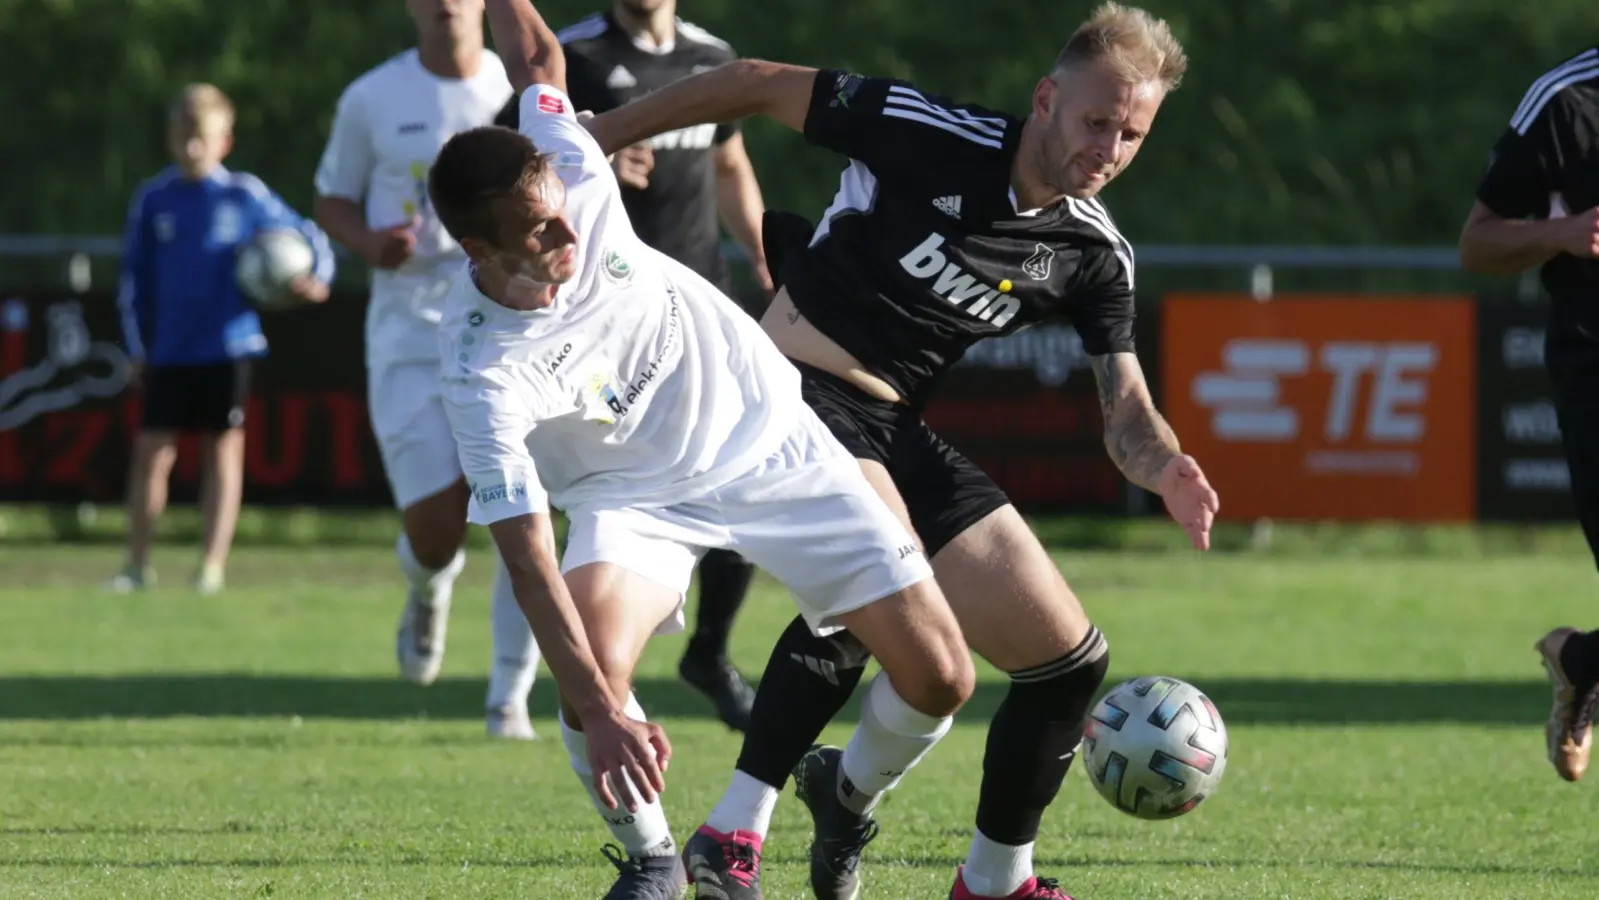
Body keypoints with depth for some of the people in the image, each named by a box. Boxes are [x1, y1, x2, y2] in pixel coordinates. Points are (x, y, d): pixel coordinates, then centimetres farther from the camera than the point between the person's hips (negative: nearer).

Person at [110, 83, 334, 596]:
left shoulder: (245, 196, -1)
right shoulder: (153, 200, 5)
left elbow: (307, 238, 7)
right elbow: (136, 278, 11)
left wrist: (316, 279, -11)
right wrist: (138, 346, 9)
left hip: (228, 345, -2)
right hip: (169, 351, 2)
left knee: (223, 448, 2)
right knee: (152, 449, -2)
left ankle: (213, 565, 8)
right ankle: (137, 564, 7)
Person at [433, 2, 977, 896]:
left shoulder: (569, 179, -22)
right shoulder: (484, 379, -30)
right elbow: (530, 562, -32)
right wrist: (601, 711, -41)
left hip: (767, 432, 3)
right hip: (634, 496, -3)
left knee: (939, 678, -7)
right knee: (590, 678, -31)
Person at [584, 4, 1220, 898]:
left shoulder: (1097, 254, 1)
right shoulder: (936, 135, -15)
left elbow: (1126, 410, -1)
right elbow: (757, 85, -7)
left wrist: (1167, 469, -25)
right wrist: (593, 139, -4)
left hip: (899, 432, 7)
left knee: (1069, 655, 2)